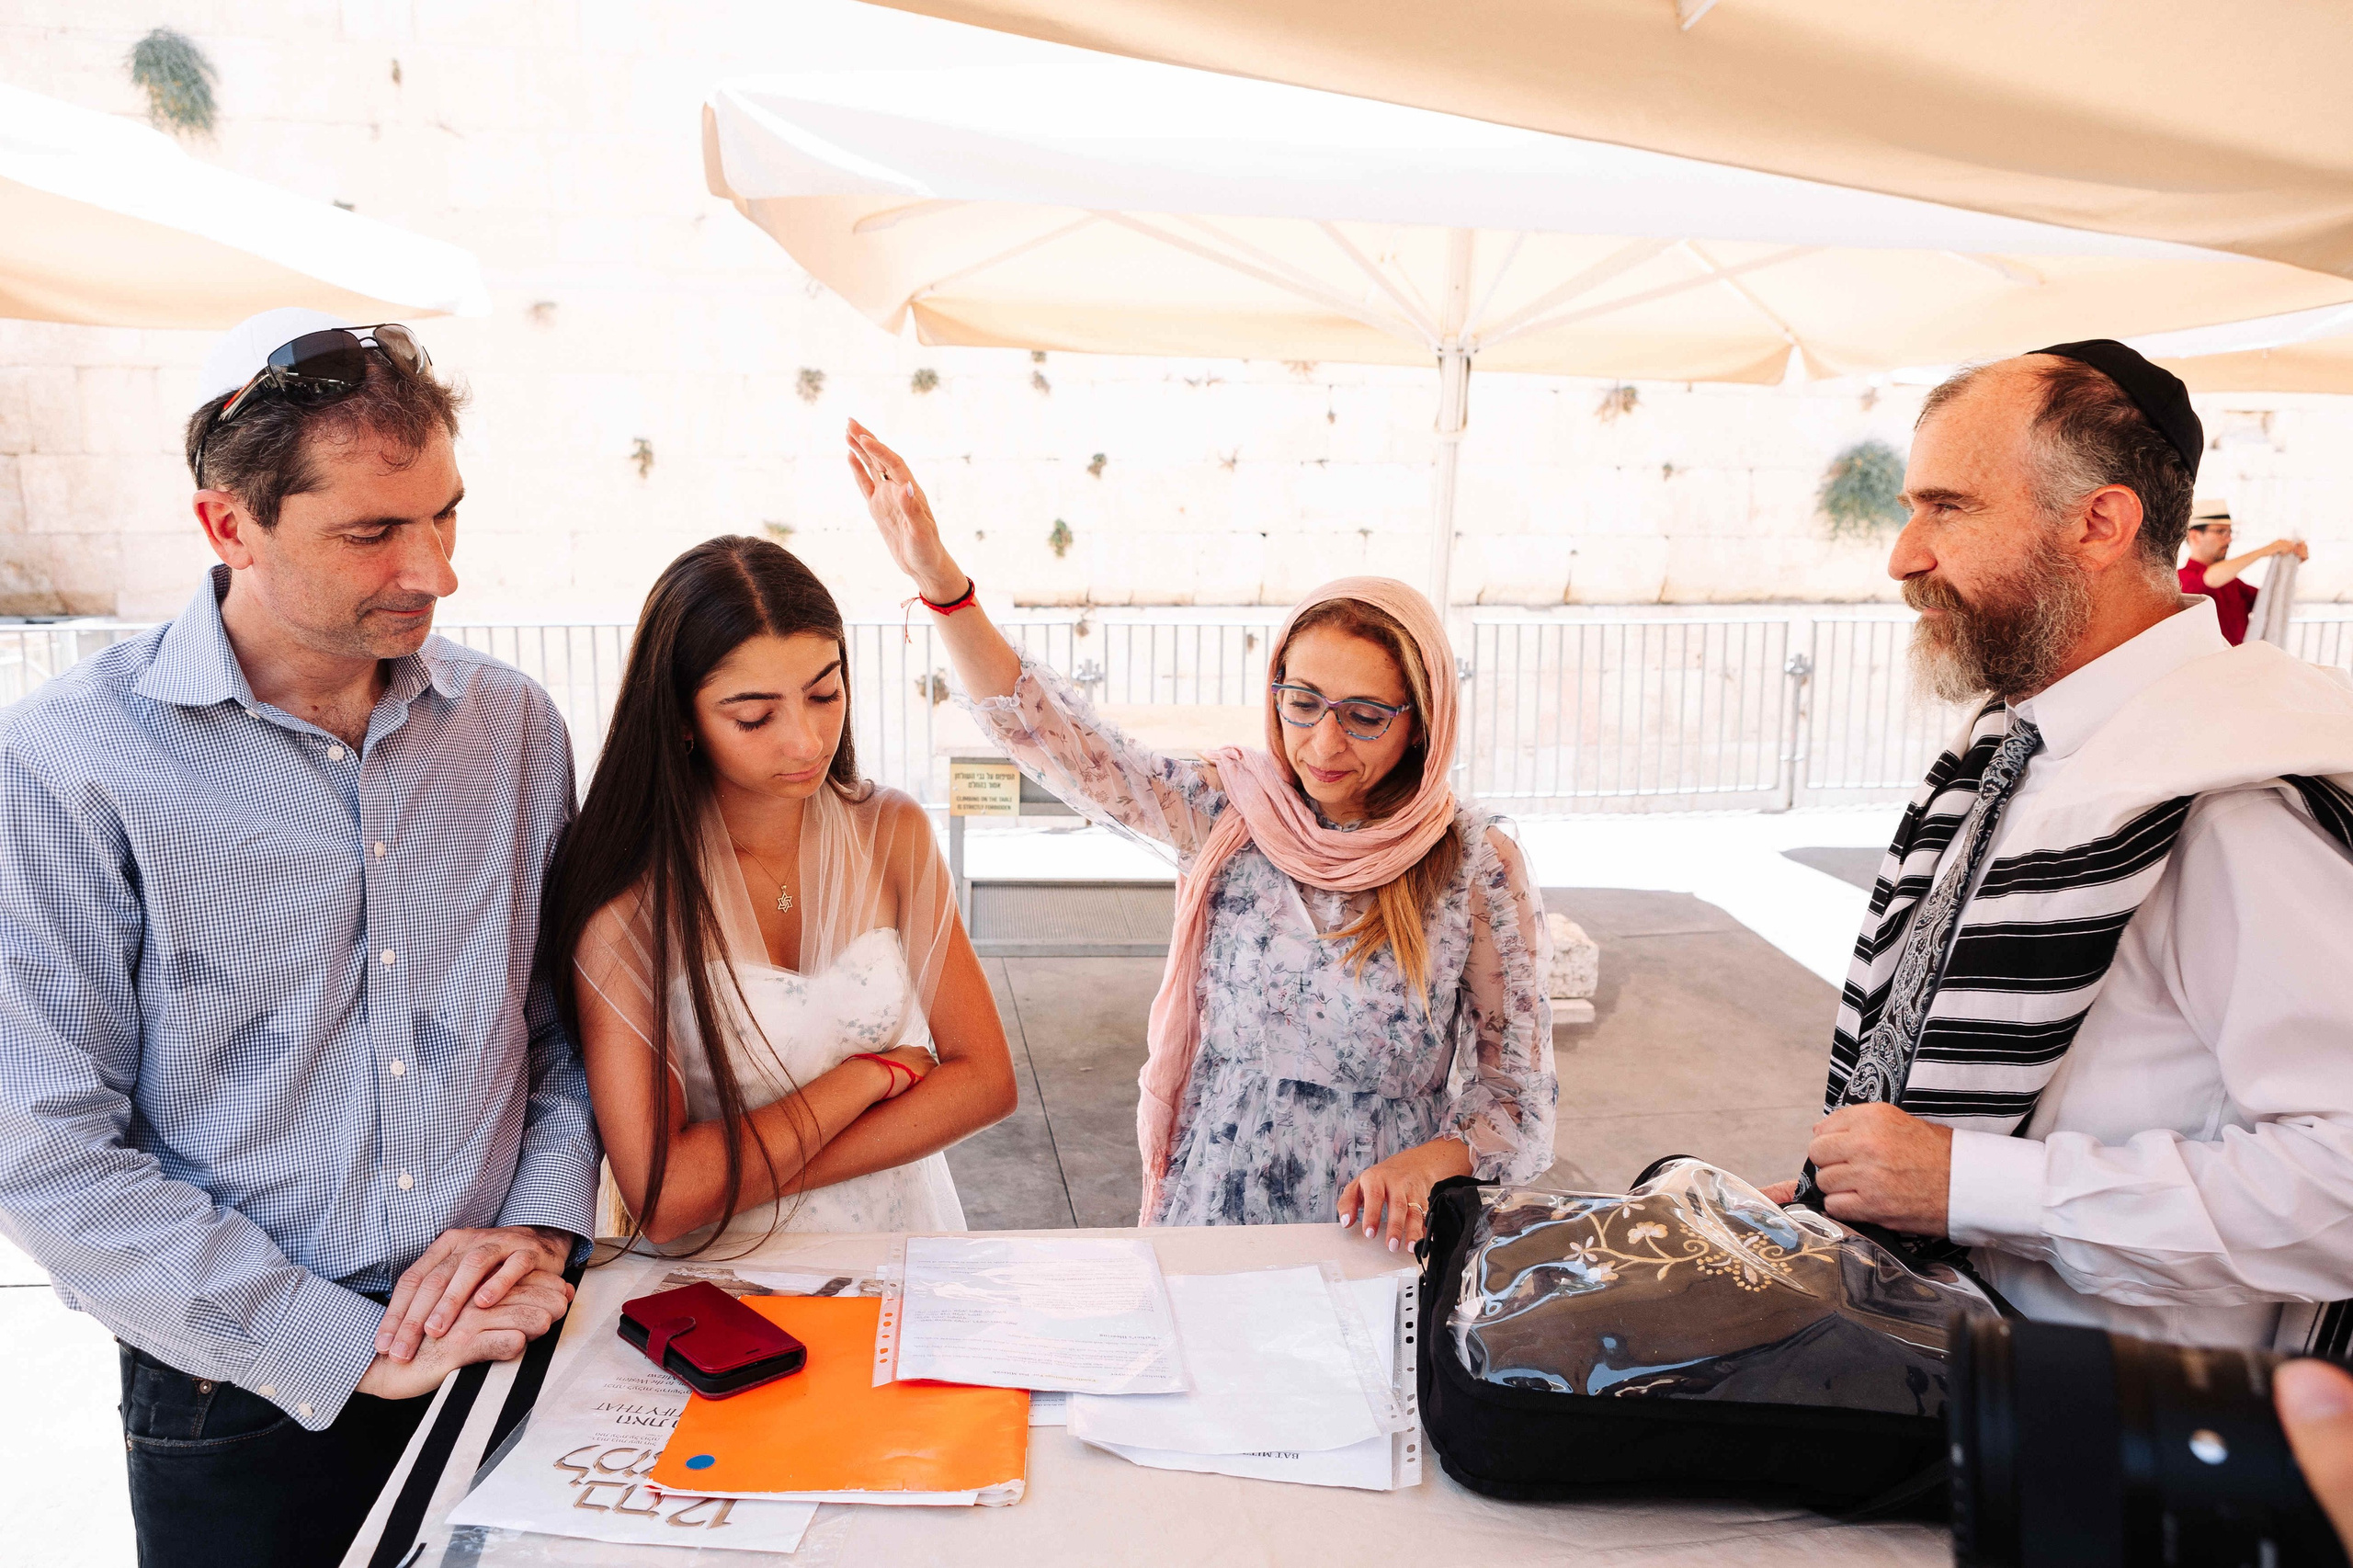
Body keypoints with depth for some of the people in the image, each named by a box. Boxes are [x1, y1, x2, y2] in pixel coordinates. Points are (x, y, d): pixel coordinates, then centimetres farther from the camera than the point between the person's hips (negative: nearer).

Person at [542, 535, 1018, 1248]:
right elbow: (662, 1197, -18)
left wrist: (749, 1176, -12)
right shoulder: (624, 899, -13)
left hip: (902, 1262, 4)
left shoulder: (891, 833, -1)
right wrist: (873, 1073, -9)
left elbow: (986, 1080, -2)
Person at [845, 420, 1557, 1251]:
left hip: (1374, 1247, -1)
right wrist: (940, 580, -19)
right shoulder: (1226, 808, -2)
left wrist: (1426, 1164, -23)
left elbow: (1518, 1103, -3)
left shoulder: (1475, 864, -7)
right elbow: (1053, 737, -9)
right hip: (1206, 1220, 2)